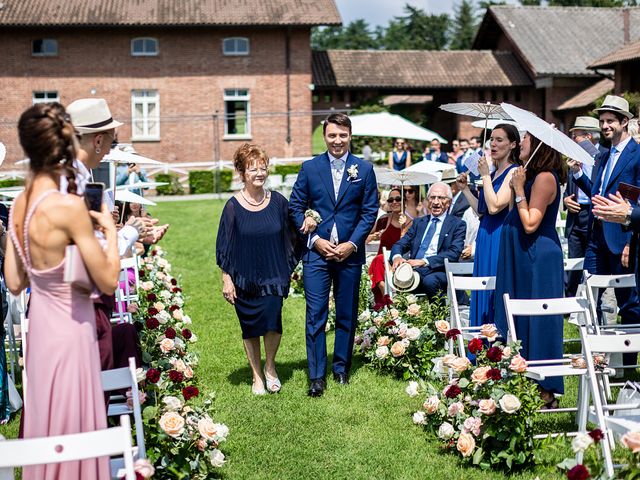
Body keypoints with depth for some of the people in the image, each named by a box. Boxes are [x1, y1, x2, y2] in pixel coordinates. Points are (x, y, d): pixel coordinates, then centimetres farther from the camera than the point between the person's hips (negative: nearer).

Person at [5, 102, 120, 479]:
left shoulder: (19, 205, 0)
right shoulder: (69, 207, -22)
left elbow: (15, 283, 7)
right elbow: (108, 282, -17)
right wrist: (109, 228, -5)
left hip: (40, 327, 8)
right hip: (70, 331, -8)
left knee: (47, 427, 21)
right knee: (73, 433, 6)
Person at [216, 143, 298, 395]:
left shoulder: (278, 202, -1)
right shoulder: (233, 206, -6)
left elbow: (289, 238, 10)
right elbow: (225, 245, -1)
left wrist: (289, 269, 10)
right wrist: (226, 279, -3)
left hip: (273, 275, 1)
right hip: (244, 277, 0)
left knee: (272, 320, -14)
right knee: (250, 327, 8)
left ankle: (270, 368, 11)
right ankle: (257, 376, 25)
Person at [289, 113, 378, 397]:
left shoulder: (364, 170, 4)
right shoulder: (309, 168, 3)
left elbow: (370, 211, 2)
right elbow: (296, 207, 4)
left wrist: (352, 244, -9)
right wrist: (316, 240, -8)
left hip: (349, 253, 1)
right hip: (316, 252, -1)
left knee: (347, 316, 10)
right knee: (315, 316, -3)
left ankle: (341, 368, 24)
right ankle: (317, 376, 2)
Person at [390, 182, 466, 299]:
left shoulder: (457, 225, 9)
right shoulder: (418, 222, 25)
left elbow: (454, 254, -6)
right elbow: (400, 244, 16)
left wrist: (424, 261, -20)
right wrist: (397, 256, -10)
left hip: (439, 271, -3)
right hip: (414, 269, 3)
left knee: (430, 280, -37)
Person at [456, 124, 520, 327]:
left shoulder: (514, 172, -11)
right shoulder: (494, 174, 16)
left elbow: (494, 207, -21)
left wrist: (485, 175, -14)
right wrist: (465, 189, 12)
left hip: (501, 240, -9)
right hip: (486, 240, 9)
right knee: (484, 294, 13)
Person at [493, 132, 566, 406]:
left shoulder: (545, 177, -16)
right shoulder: (534, 175, 13)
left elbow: (530, 224, -21)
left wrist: (519, 190, -17)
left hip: (538, 259, -10)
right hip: (524, 259, 10)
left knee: (536, 322, -4)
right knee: (521, 321, 13)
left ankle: (545, 391, 5)